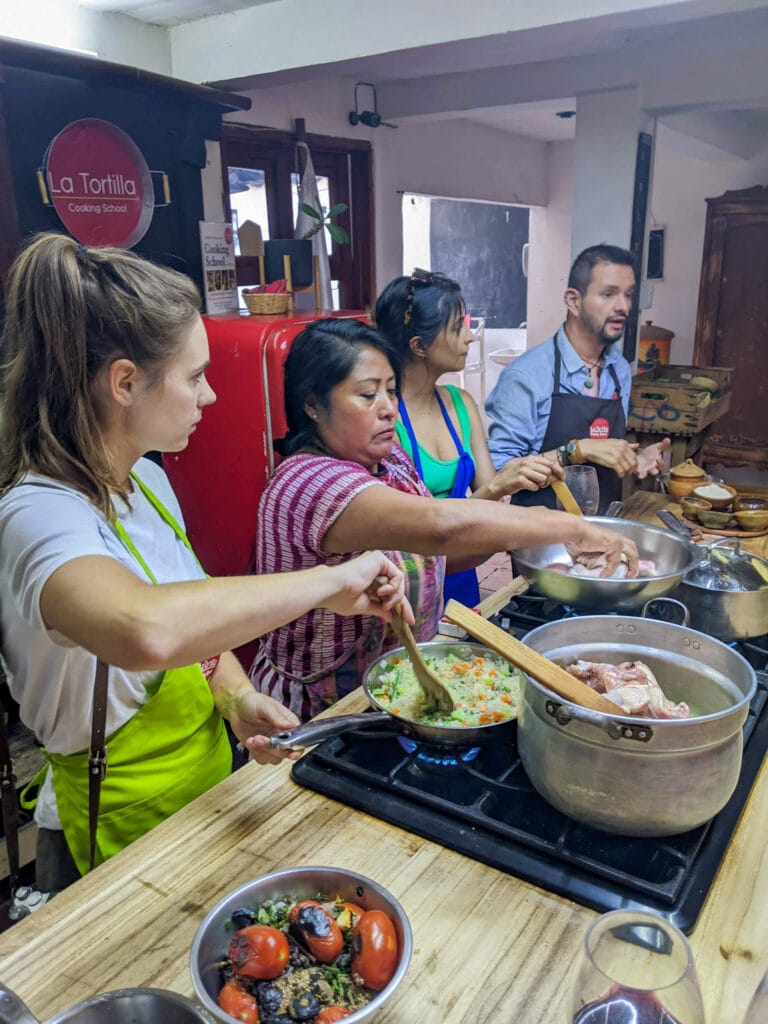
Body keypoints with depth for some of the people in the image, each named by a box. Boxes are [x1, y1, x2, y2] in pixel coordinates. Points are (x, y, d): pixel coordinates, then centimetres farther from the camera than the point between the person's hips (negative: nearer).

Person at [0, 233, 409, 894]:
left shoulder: (148, 480, -2)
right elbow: (146, 631, -52)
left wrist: (237, 697, -11)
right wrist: (332, 581, -41)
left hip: (208, 786, 8)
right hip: (121, 834, -7)